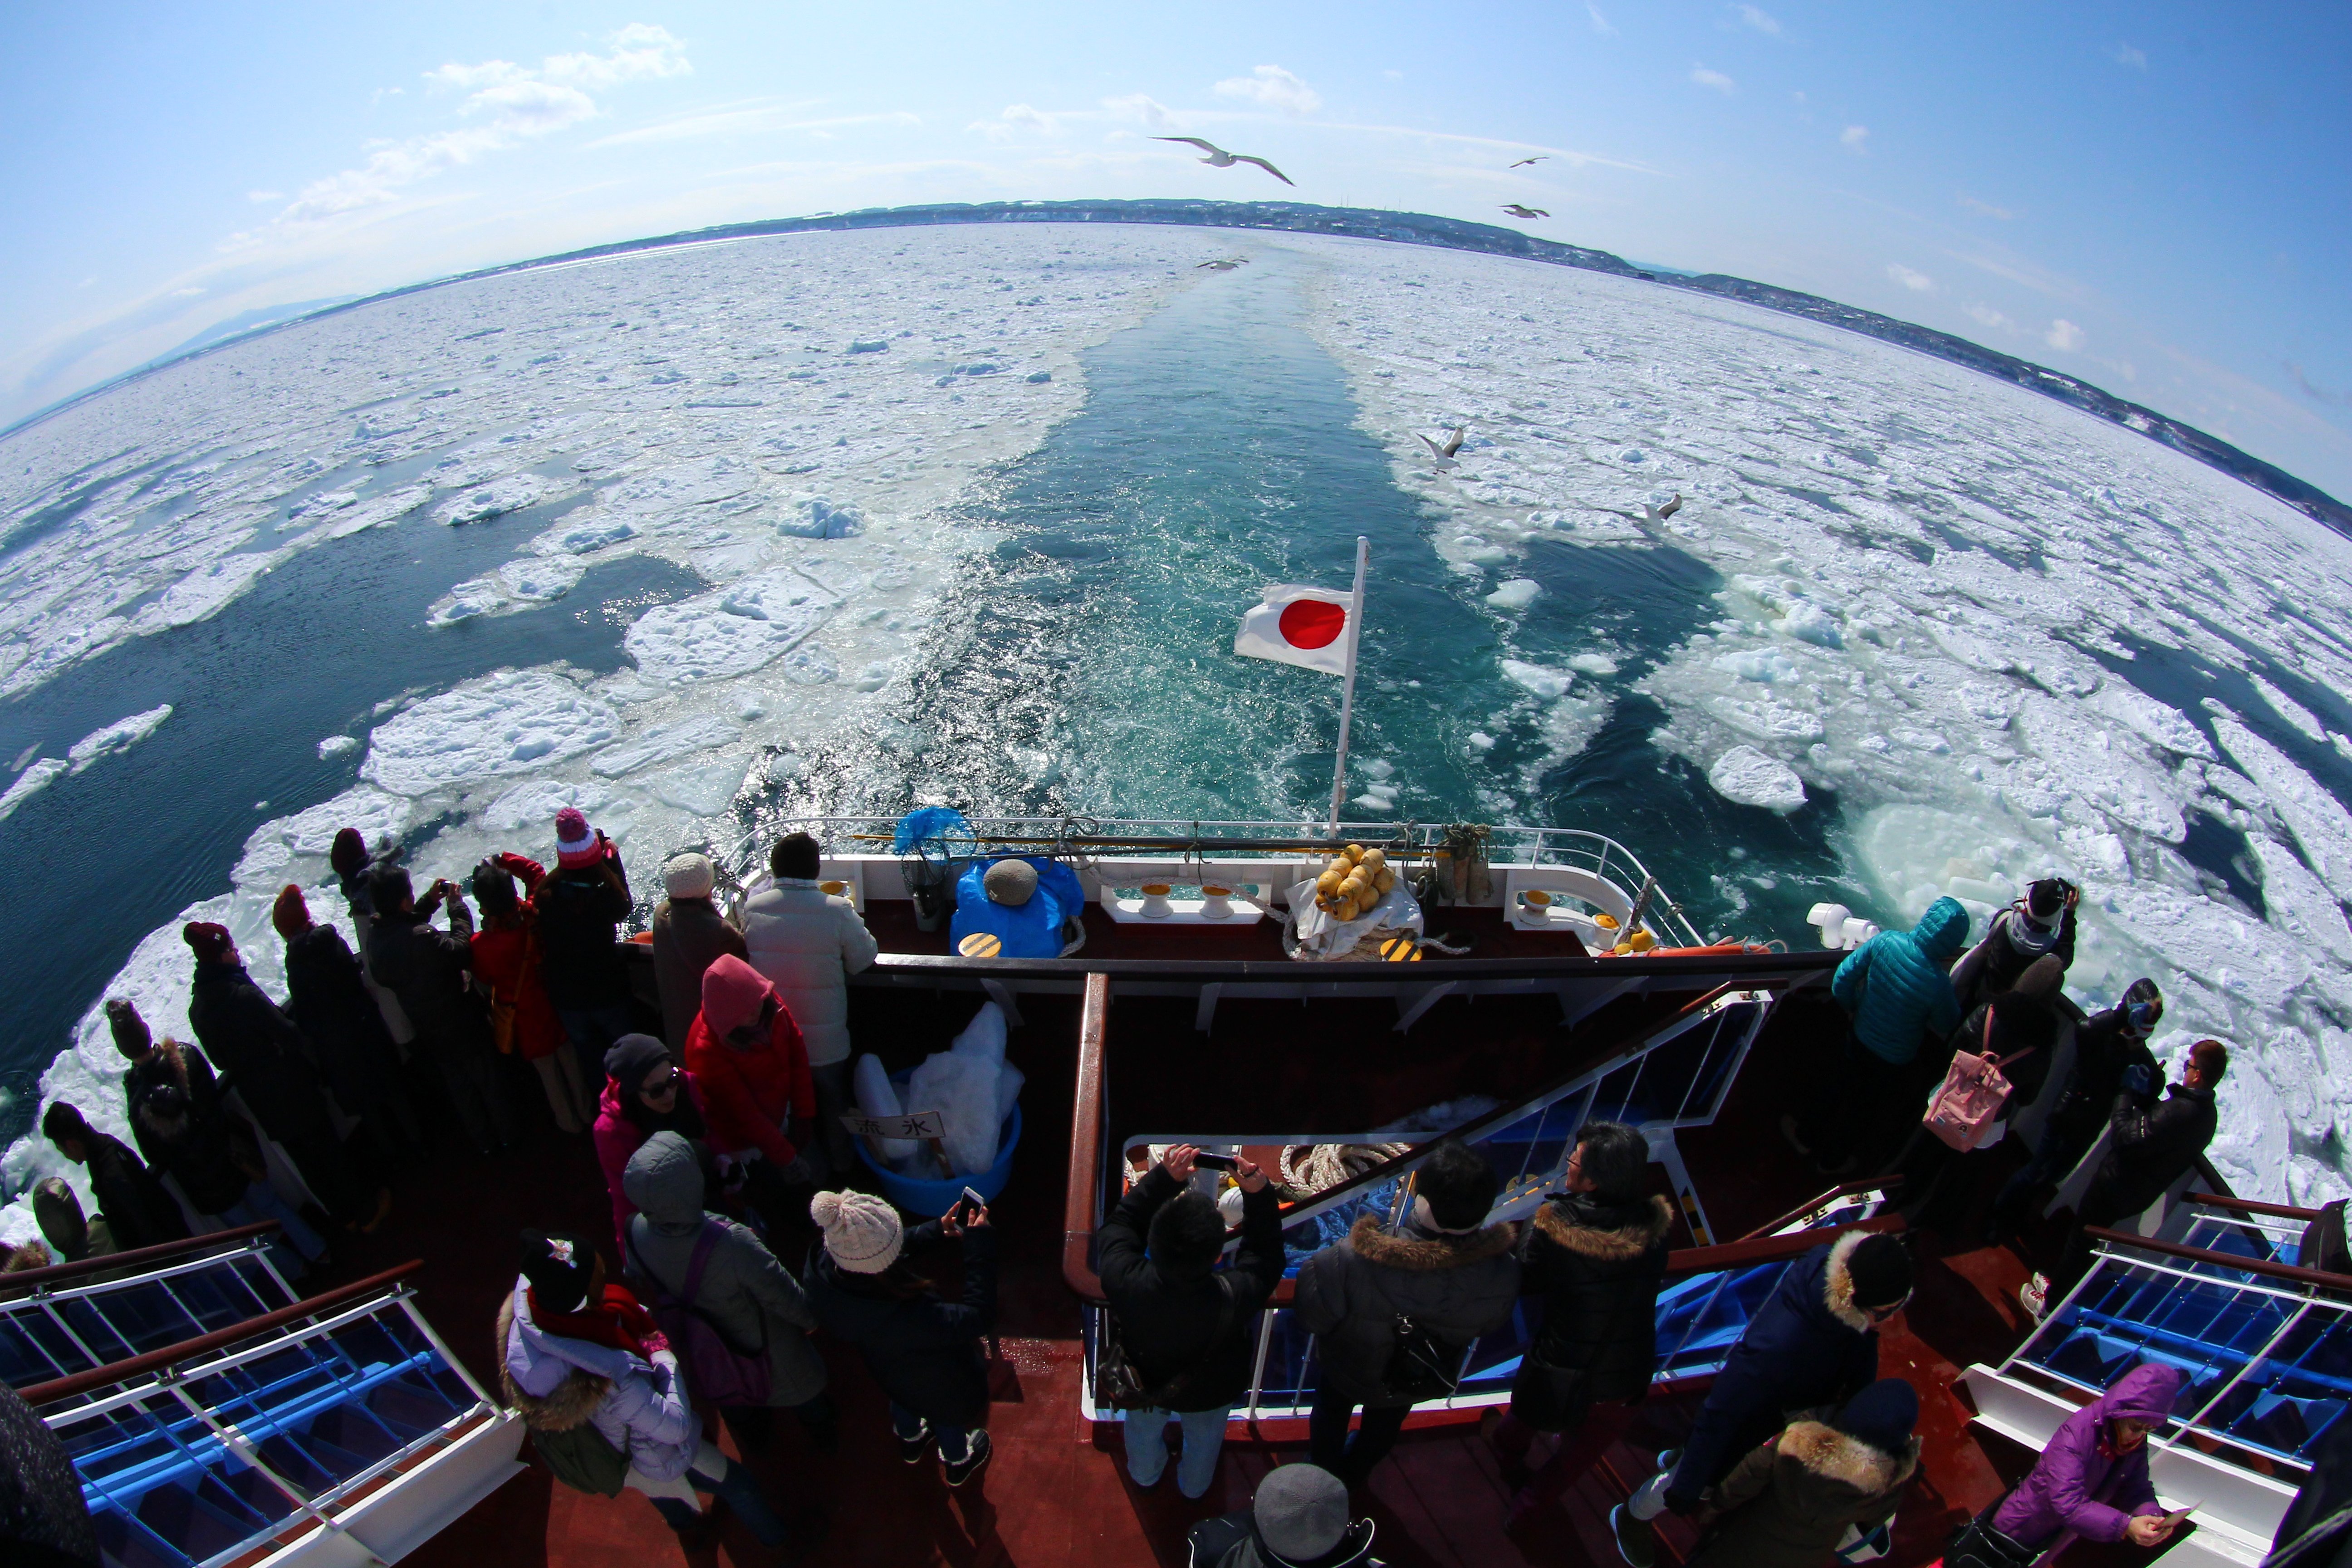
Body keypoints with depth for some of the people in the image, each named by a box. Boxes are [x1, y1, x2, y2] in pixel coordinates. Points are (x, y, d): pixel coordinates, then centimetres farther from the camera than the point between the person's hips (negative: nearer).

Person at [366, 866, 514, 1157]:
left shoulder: (376, 941, -10)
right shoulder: (422, 937, -36)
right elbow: (462, 950, -26)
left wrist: (430, 901, 5)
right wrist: (457, 905, -19)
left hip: (429, 1032, 7)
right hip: (463, 1026, -7)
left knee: (459, 1088, 25)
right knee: (488, 1081, 17)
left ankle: (483, 1141, 41)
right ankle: (505, 1136, 35)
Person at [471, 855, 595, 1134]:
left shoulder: (482, 944, -32)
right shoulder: (533, 917, -26)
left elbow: (484, 978, -9)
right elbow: (536, 873, -7)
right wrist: (503, 859, -8)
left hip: (524, 1020, -3)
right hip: (555, 1007, 3)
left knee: (548, 1073, 20)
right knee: (571, 1064, 24)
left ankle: (568, 1122, 40)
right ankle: (587, 1114, 44)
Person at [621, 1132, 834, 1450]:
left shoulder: (636, 1233, -31)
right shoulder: (733, 1244, -46)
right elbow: (783, 1296, -29)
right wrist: (811, 1318, -8)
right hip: (758, 1340, -4)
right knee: (797, 1381, 31)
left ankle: (753, 1436, 66)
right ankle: (822, 1430, 59)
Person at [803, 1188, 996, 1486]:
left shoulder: (821, 1267, -33)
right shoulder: (908, 1318, -51)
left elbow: (873, 1249, -12)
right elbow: (979, 1317, -40)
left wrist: (935, 1230, -9)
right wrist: (979, 1243, -38)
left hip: (886, 1370, 5)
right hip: (942, 1390, -5)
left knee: (902, 1400, 39)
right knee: (948, 1420, 31)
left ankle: (910, 1442, 70)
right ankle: (958, 1464, 62)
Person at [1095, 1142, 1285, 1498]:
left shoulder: (1126, 1283, -45)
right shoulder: (1234, 1298, -47)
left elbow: (1118, 1226, -25)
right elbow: (1265, 1258, -25)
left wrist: (1163, 1177, -30)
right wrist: (1260, 1196, -32)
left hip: (1144, 1384, 1)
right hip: (1209, 1396, 0)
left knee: (1144, 1430, 36)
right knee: (1204, 1438, 35)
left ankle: (1145, 1475, 67)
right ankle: (1195, 1487, 65)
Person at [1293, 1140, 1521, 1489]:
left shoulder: (1352, 1261, -48)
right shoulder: (1503, 1273, -37)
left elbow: (1311, 1316, -30)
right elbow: (1490, 1324, -13)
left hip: (1350, 1372, -3)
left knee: (1330, 1415, 34)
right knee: (1383, 1429, 37)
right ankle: (1355, 1475, 65)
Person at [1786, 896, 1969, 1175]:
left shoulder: (1886, 941, -25)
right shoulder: (1938, 983, -33)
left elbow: (1843, 979, -14)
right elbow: (1947, 1025, -12)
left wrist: (1851, 1008, 6)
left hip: (1858, 1040, 3)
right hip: (1895, 1061, -2)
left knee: (1835, 1088, 29)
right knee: (1864, 1109, 25)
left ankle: (1807, 1136, 51)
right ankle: (1833, 1159, 47)